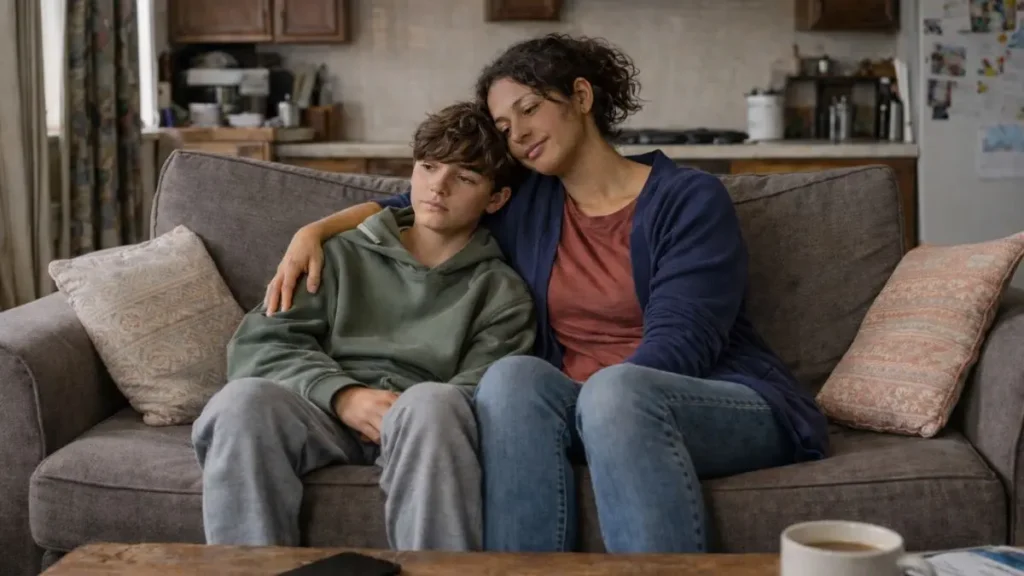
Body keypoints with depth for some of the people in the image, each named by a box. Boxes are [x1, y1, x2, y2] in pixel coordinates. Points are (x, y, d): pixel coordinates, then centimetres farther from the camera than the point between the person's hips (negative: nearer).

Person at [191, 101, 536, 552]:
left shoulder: (502, 292, 17)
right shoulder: (343, 255, 21)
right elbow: (259, 344, 8)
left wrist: (408, 418, -18)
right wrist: (343, 395, -11)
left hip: (418, 427, -1)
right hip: (326, 410, 1)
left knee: (433, 403, -37)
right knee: (243, 399, -32)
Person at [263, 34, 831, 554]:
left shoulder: (691, 199, -3)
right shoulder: (524, 205, 13)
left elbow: (677, 346, -14)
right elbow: (408, 209, 25)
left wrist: (603, 401, -24)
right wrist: (313, 231, 10)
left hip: (732, 406, -4)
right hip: (590, 416, 4)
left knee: (613, 390, -37)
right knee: (514, 375, -28)